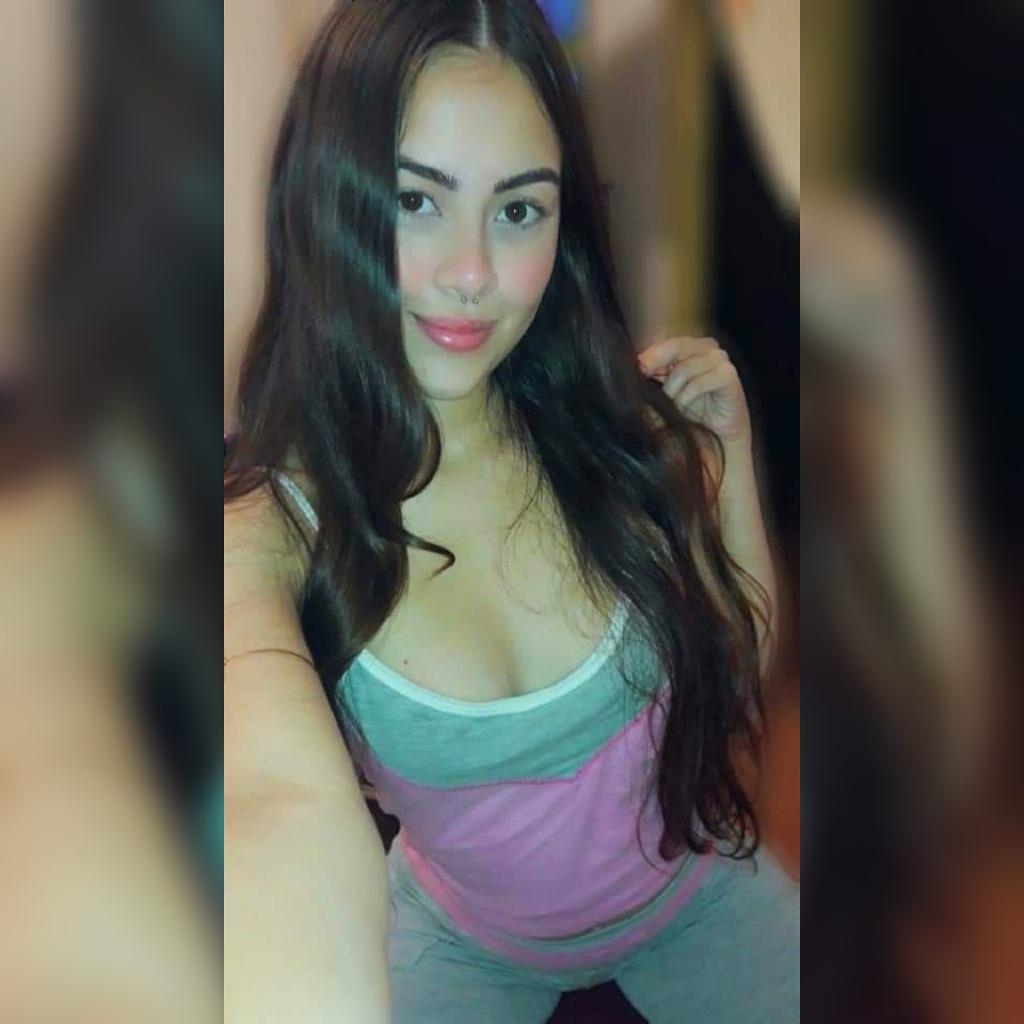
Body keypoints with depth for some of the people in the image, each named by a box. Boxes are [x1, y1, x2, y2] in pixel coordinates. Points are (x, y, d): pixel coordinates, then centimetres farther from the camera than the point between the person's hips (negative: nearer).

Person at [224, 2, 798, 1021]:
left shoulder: (615, 428, -20)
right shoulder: (266, 532, -28)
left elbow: (745, 659, -3)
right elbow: (290, 800, -51)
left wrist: (730, 449, -18)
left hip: (696, 896, 2)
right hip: (462, 940, -1)